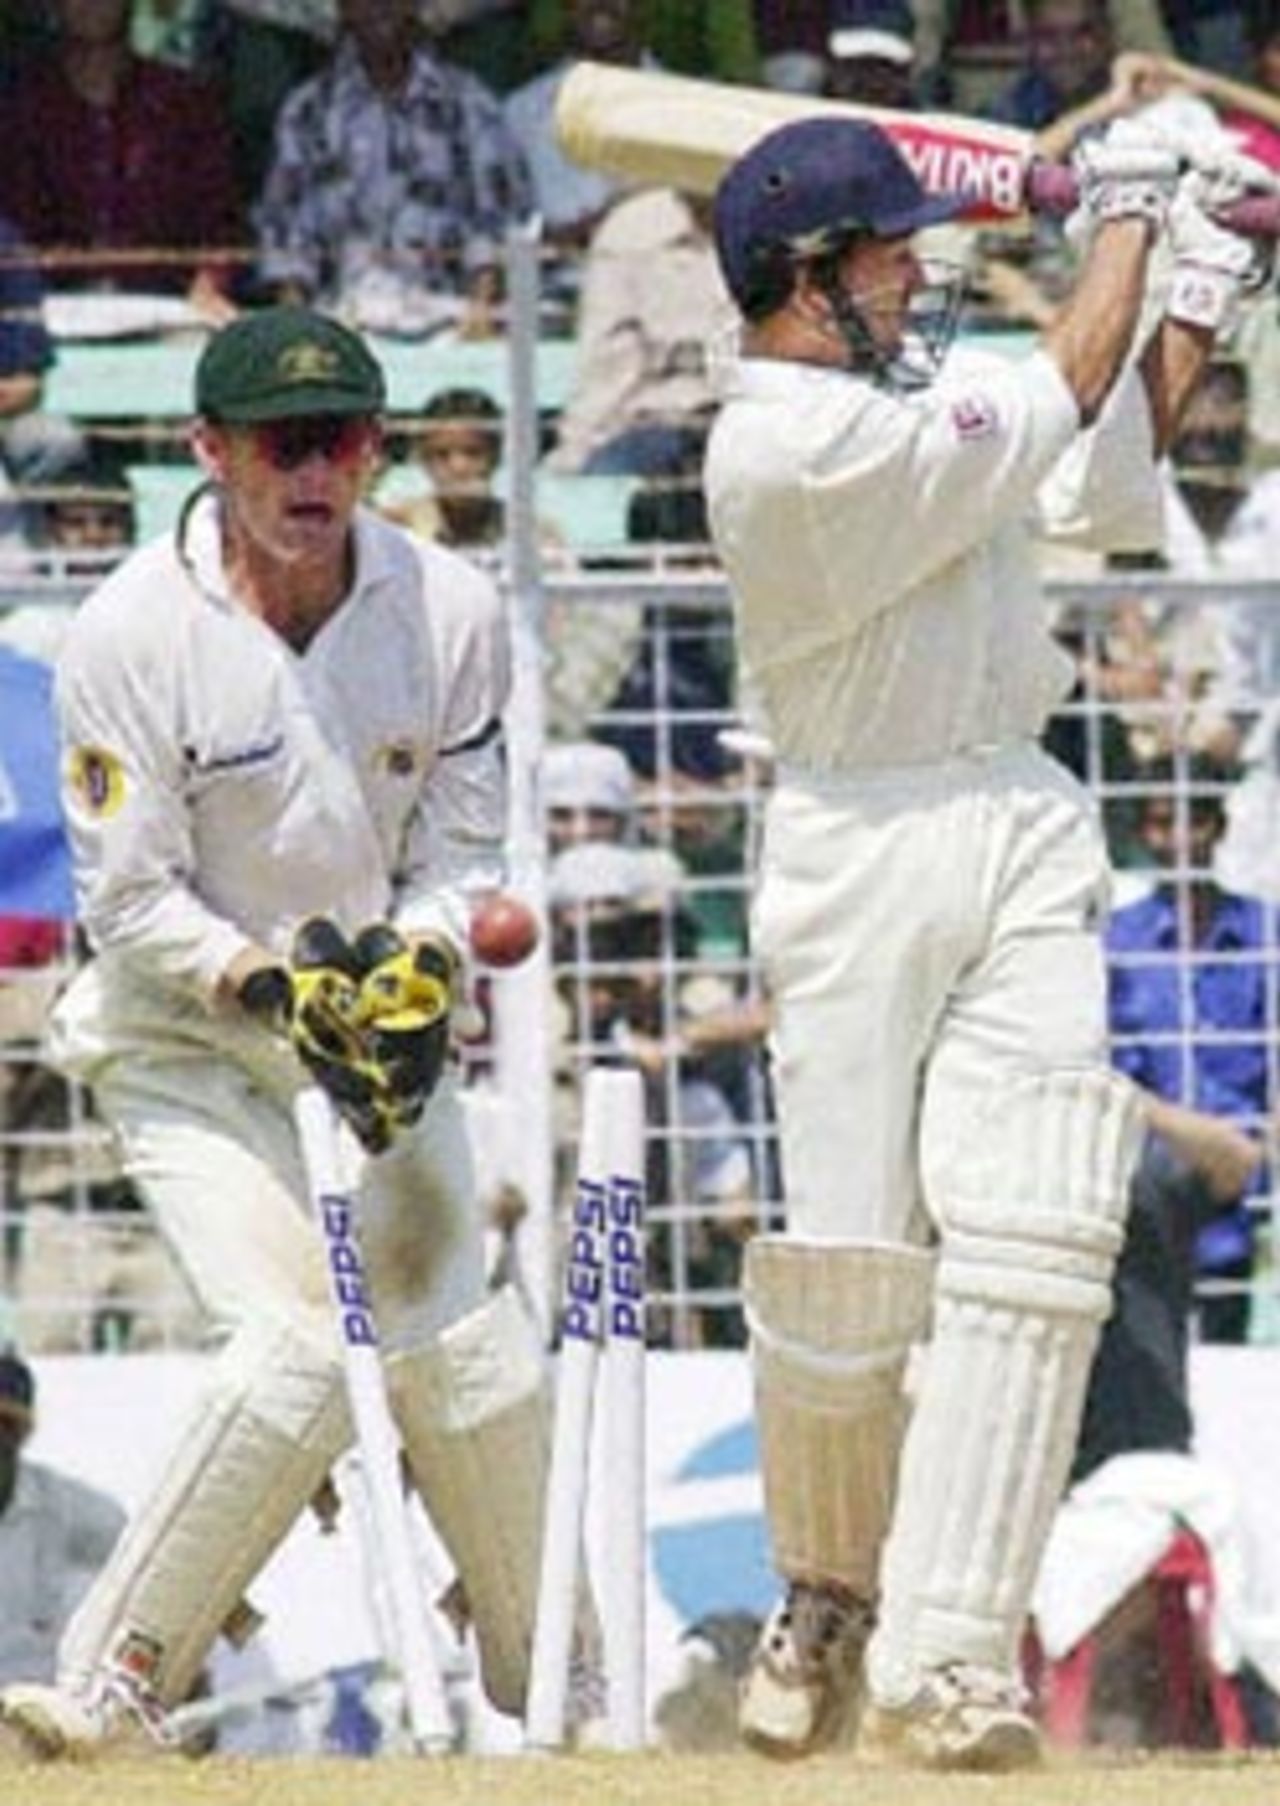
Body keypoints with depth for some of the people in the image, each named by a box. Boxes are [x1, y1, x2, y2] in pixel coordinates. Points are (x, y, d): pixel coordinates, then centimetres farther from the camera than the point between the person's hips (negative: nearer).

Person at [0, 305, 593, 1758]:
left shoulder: (449, 610, -7)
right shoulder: (131, 634, -18)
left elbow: (461, 853, 0)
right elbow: (131, 905, -15)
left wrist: (420, 974, -20)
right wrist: (276, 988, -28)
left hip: (378, 1012, 4)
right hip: (182, 1038, -4)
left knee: (463, 1355, -3)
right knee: (289, 1364, -22)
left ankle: (550, 1682, 18)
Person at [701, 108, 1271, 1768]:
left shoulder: (902, 383, 11)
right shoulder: (788, 446, -16)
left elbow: (1105, 487, 20)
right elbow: (1058, 407, -10)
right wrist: (1125, 219, 4)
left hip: (1026, 836, 7)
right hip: (865, 861, -7)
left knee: (1031, 1237, -10)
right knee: (846, 1262, -5)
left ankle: (941, 1661, -14)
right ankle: (831, 1590, 23)